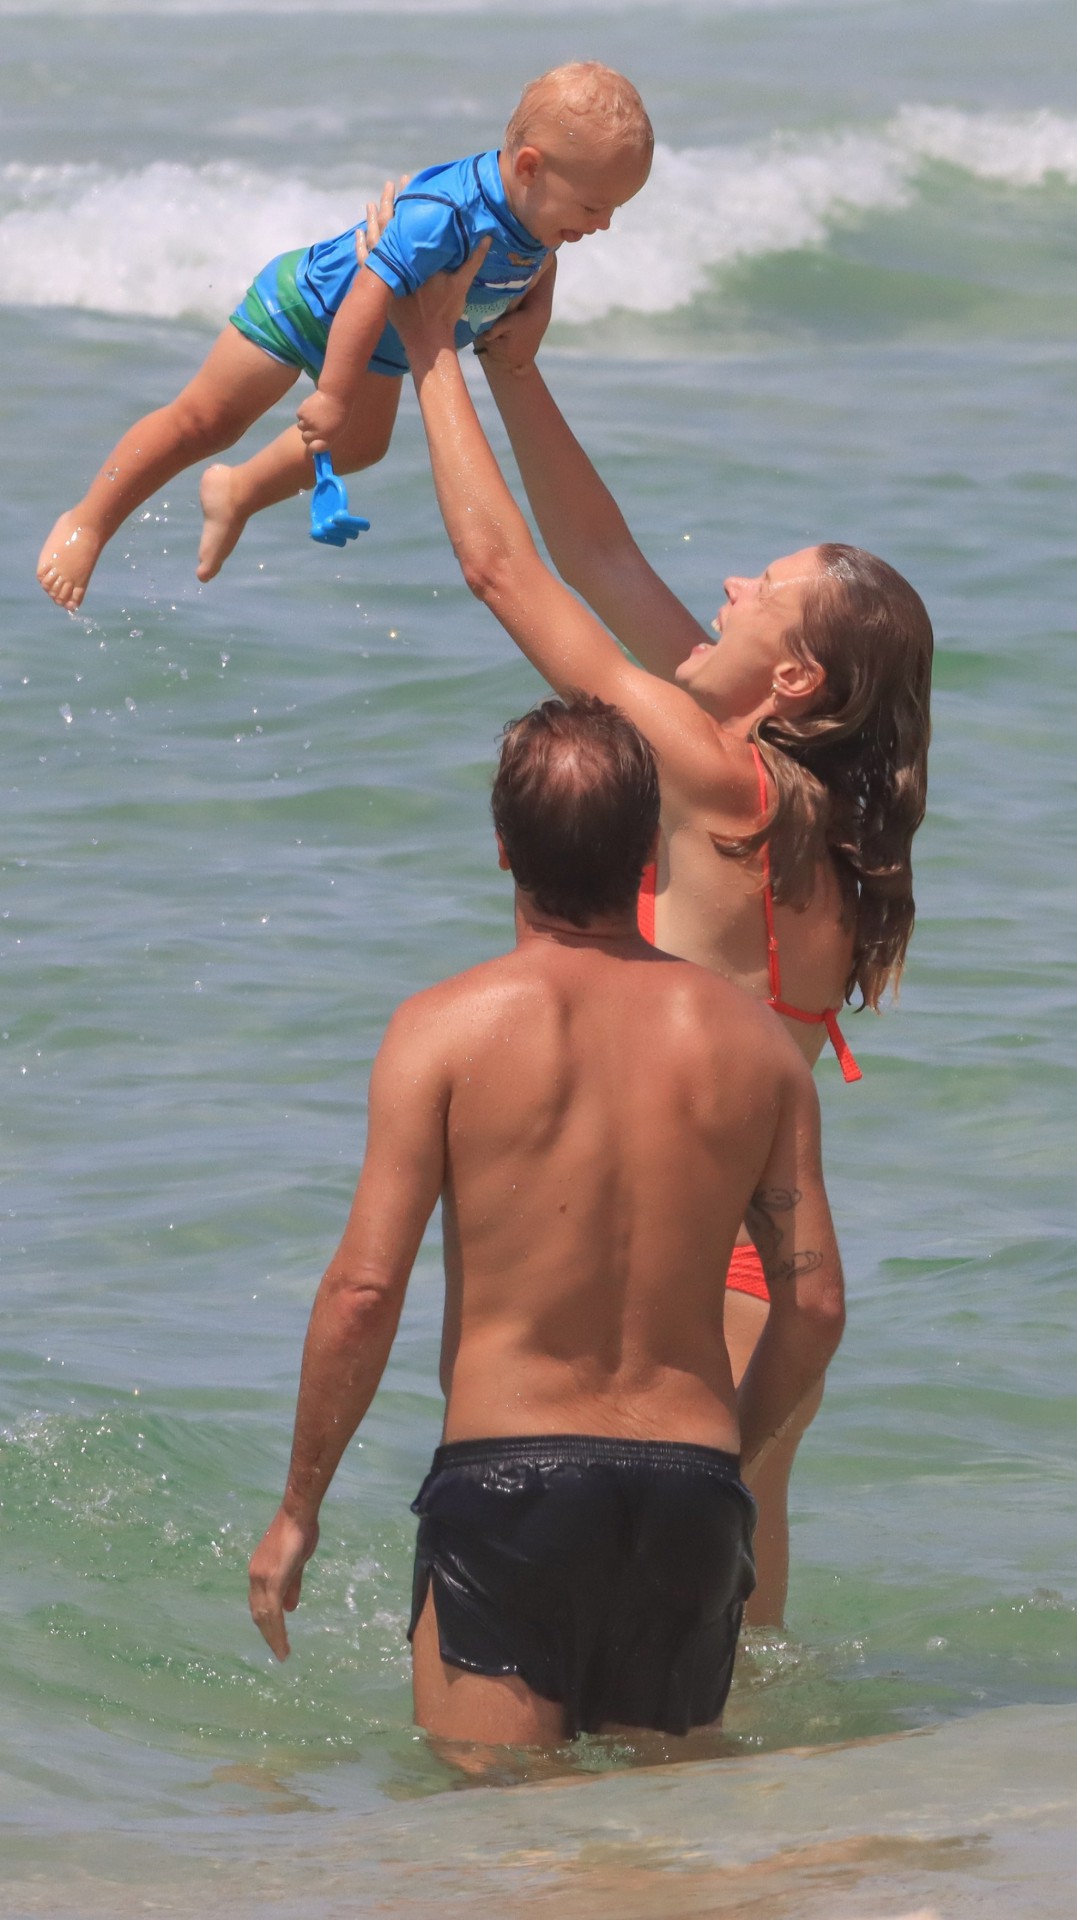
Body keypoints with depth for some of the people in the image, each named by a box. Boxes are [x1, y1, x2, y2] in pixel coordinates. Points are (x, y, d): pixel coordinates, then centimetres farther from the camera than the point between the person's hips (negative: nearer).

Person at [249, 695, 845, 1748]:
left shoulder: (445, 1027, -5)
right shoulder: (749, 1037, 5)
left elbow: (364, 1291, -9)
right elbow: (816, 1304, 5)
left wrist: (298, 1508, 2)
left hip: (504, 1475, -3)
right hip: (690, 1480, 3)